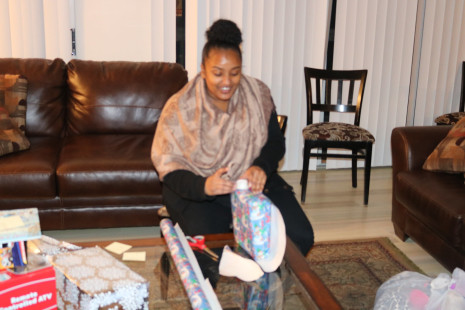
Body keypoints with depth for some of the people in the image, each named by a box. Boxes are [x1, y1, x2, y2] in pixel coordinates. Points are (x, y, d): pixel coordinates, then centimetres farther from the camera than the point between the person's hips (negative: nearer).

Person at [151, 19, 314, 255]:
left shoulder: (258, 95, -2)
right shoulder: (179, 108, -11)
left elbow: (276, 141, 2)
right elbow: (169, 168, -14)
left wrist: (261, 167, -23)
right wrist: (203, 186, -36)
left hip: (252, 182, 3)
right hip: (196, 189, -2)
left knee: (300, 237, -16)